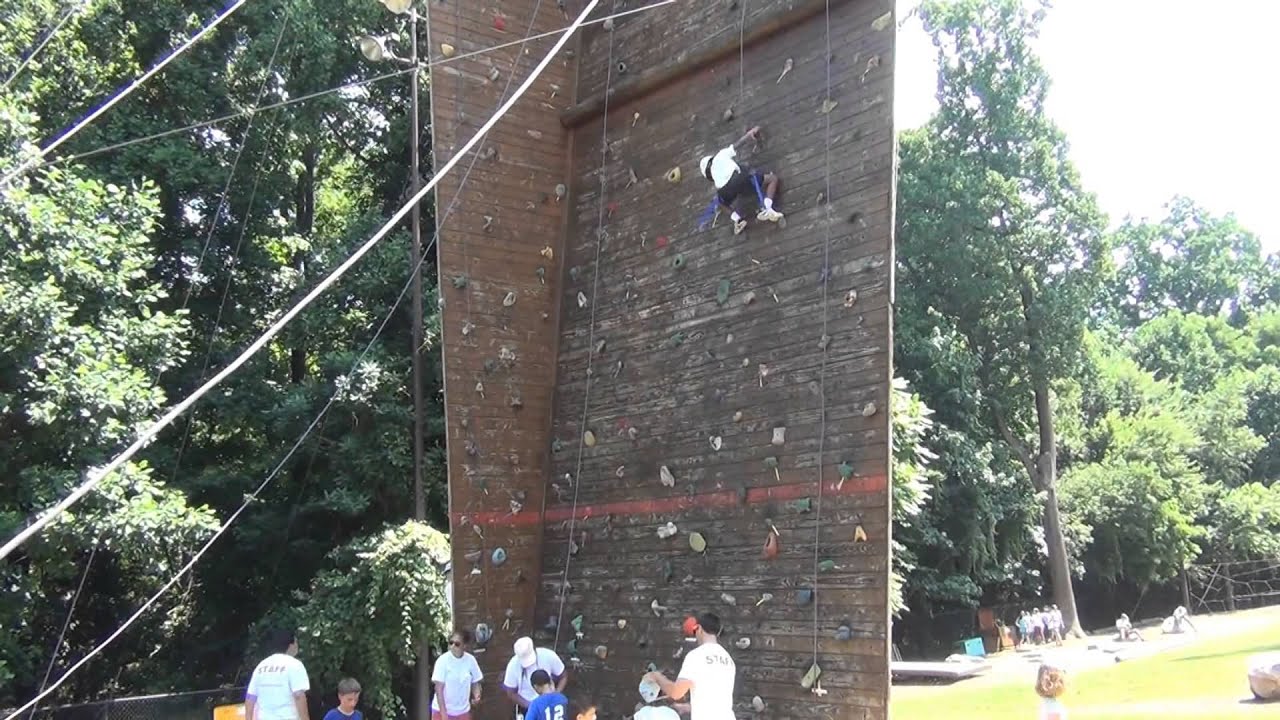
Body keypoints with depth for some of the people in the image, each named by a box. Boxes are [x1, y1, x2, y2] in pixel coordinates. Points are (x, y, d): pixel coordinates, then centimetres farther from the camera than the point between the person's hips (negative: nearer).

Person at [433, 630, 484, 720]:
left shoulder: (470, 660, -5)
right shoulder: (443, 660, -16)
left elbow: (475, 682, 8)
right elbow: (439, 689, -15)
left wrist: (476, 695, -14)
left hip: (463, 711, 4)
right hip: (441, 710, -4)